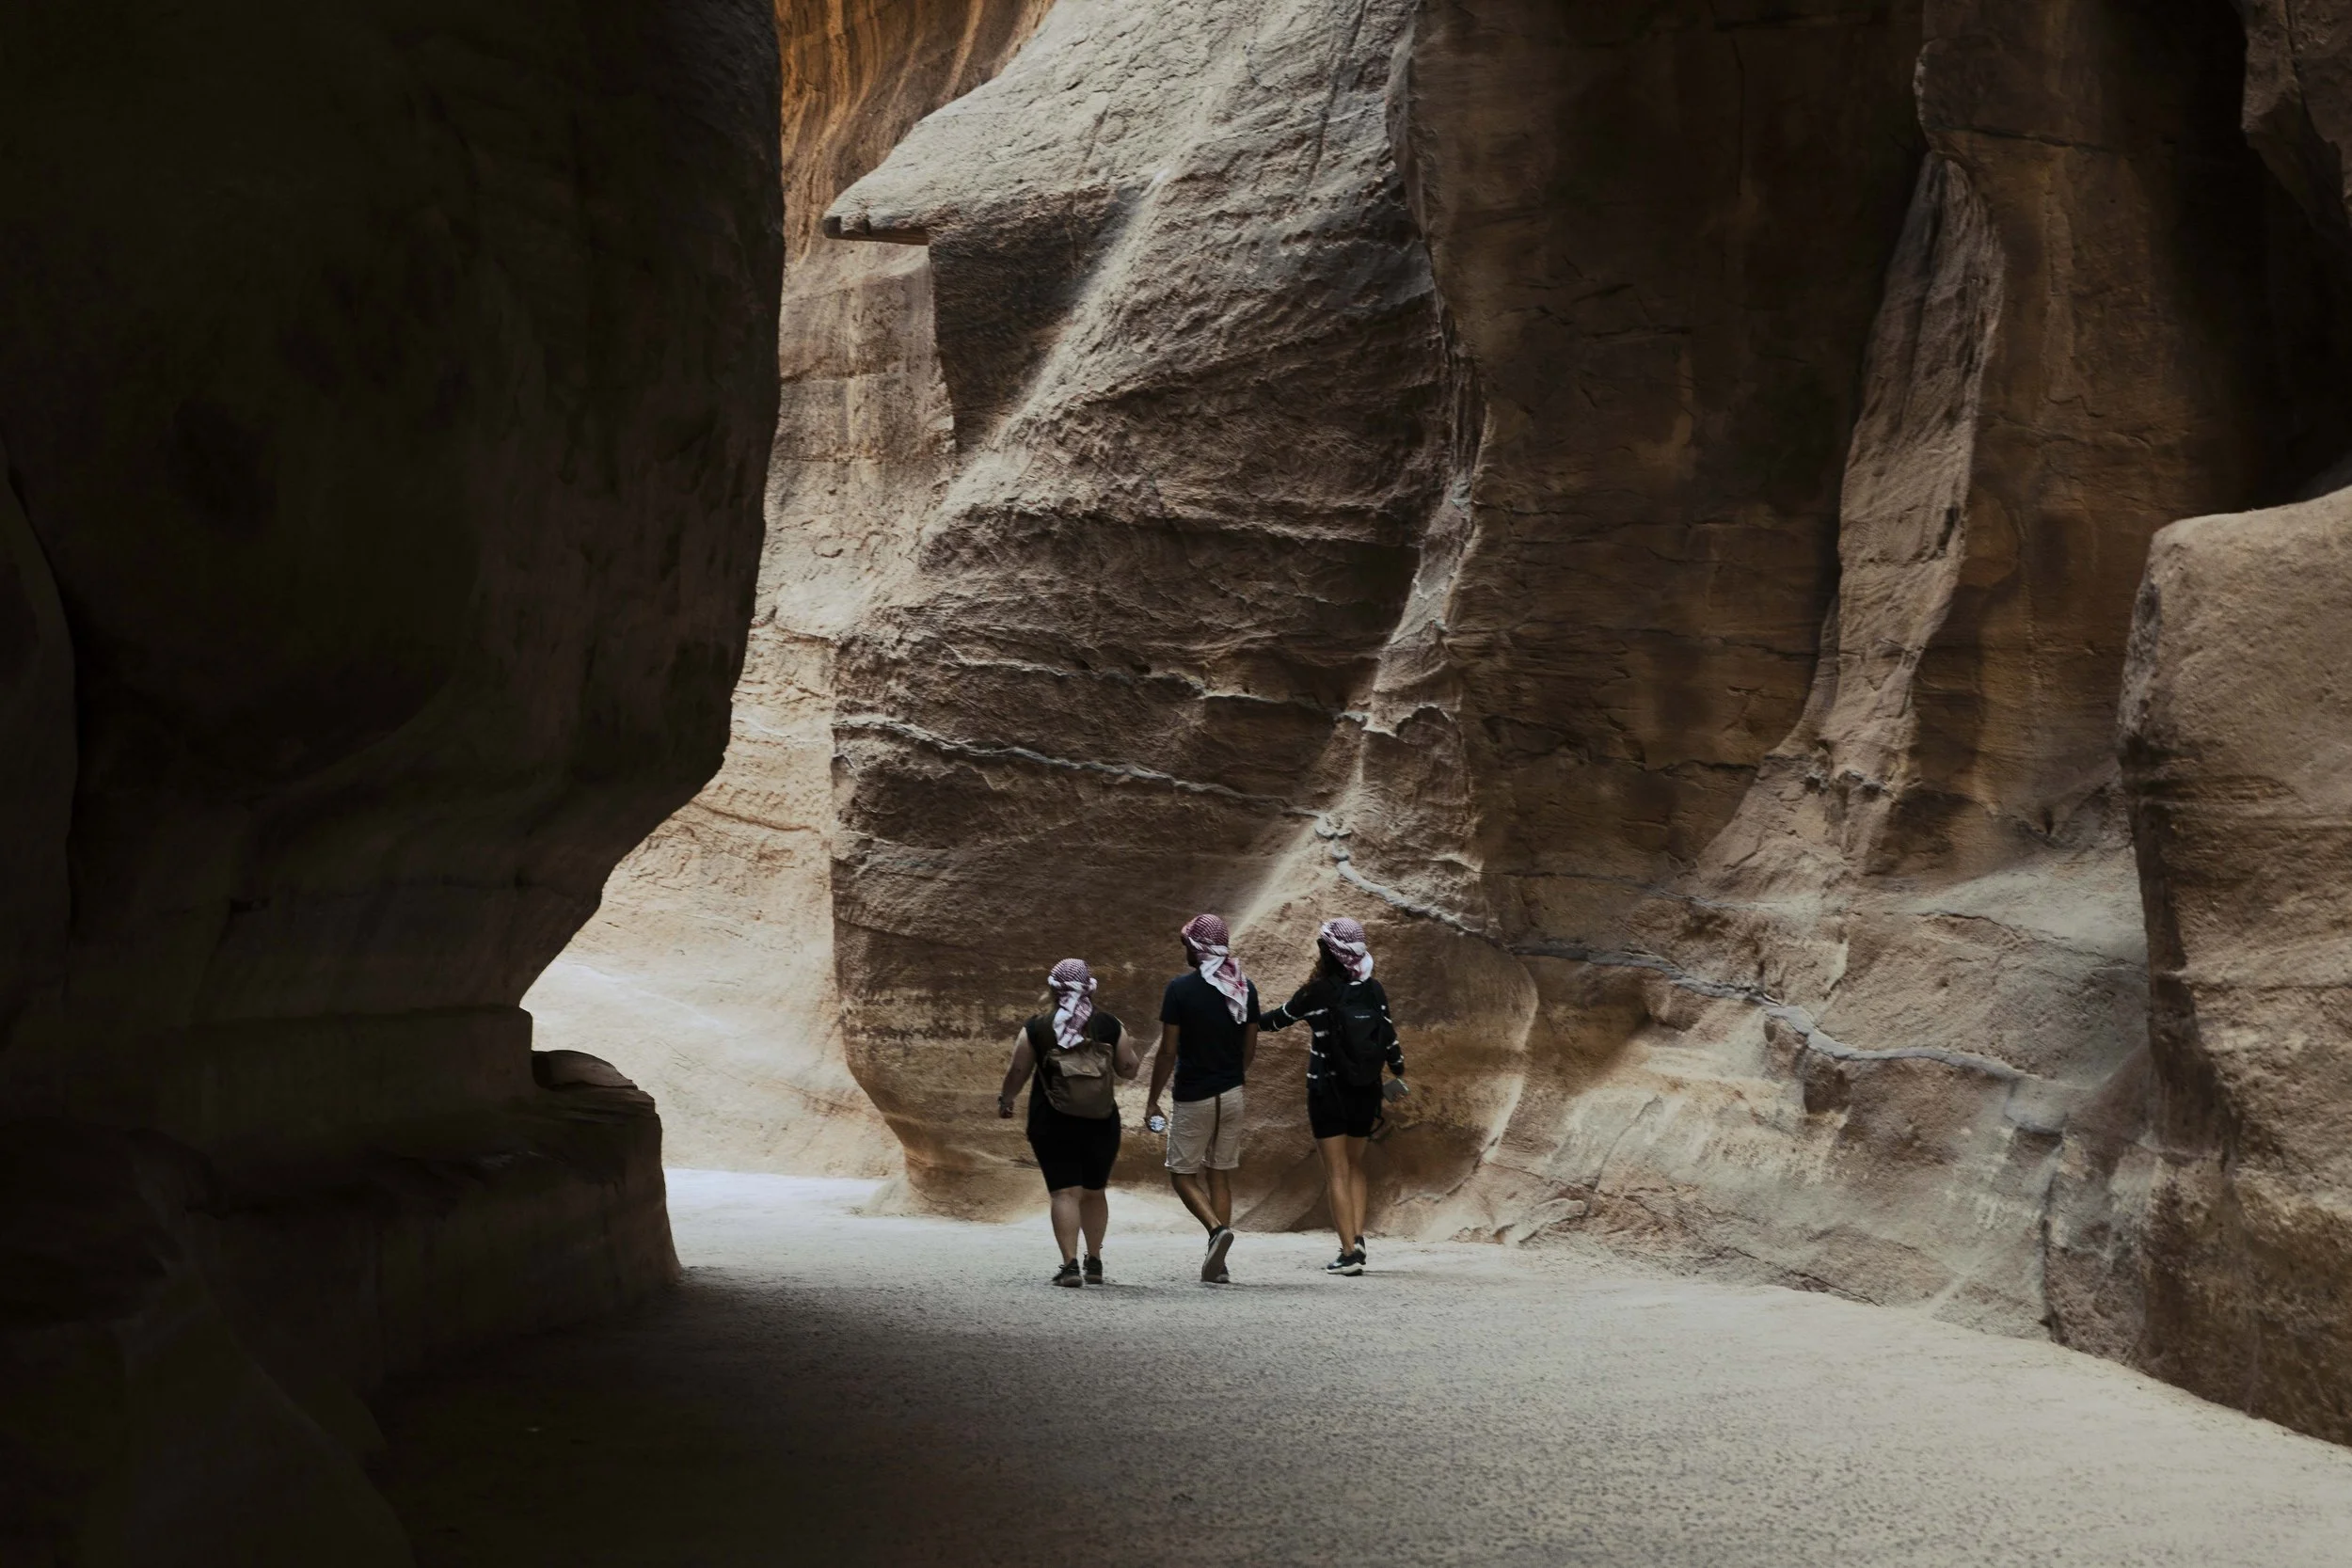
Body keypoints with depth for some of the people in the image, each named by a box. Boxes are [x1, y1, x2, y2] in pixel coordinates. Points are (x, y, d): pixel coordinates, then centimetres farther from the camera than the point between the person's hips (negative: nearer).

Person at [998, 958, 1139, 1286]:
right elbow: (1128, 1069, 6)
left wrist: (1005, 1100, 18)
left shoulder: (1036, 1028, -5)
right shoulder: (1108, 1025, 0)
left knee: (1064, 1193, -3)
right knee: (1094, 1192, 17)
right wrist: (1133, 1056, 28)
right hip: (1101, 1123, 2)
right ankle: (1094, 1263, 21)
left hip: (1052, 1123, -2)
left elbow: (1017, 1073, 0)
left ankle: (1070, 1265, -15)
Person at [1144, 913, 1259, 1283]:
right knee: (1220, 1176, 12)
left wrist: (1153, 1100, -3)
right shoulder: (1244, 988, 2)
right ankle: (1217, 1263, 9)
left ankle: (1217, 1228, -17)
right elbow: (1250, 1046, 10)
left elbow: (1168, 1051, -12)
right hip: (1232, 1094, 5)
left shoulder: (1181, 988, -13)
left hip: (1193, 1096, -5)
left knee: (1182, 1174, 8)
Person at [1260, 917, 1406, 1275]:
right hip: (1365, 1093, 4)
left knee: (1337, 1172, 1)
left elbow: (1279, 1018, 2)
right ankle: (1357, 1236, 11)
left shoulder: (1317, 993, -11)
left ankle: (1349, 1251, -4)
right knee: (1355, 1166, 20)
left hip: (1327, 1091, -4)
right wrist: (1399, 1074, 17)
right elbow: (1388, 1035, 2)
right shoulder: (1373, 991, -2)